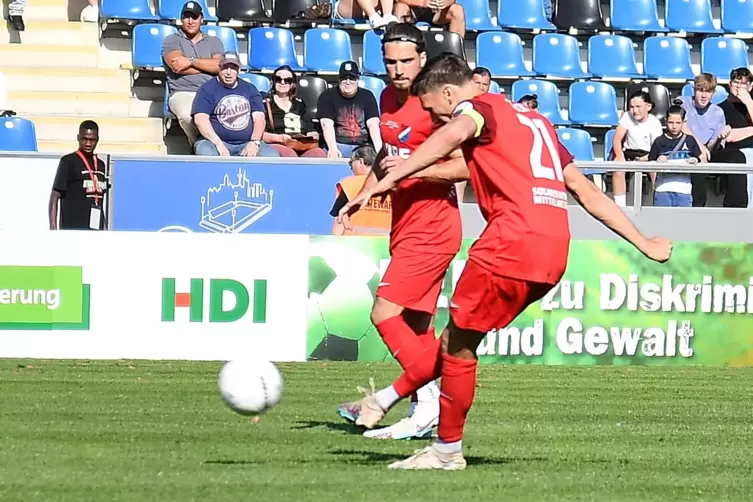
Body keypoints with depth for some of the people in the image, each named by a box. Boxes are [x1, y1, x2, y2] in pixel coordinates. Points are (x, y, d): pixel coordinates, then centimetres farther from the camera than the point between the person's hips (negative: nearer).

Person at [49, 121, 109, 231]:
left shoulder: (100, 165, 16)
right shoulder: (68, 162, -4)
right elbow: (54, 197, -6)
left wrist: (105, 229, 17)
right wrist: (53, 228, -14)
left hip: (96, 230, 7)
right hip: (73, 229, -7)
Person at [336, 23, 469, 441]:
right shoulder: (388, 98, 10)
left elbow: (467, 166, -20)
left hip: (430, 228, -9)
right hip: (405, 224, 9)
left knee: (385, 313, -14)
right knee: (416, 326, 8)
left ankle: (426, 401, -9)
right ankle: (425, 414, 9)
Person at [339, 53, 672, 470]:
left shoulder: (478, 107, 3)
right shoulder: (535, 121, 28)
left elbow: (453, 134, -23)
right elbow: (589, 193, 28)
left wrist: (385, 181, -29)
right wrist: (645, 245, 30)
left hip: (513, 241, -8)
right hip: (554, 251, 8)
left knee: (459, 343, 5)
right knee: (460, 336, 19)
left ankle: (448, 451, 11)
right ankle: (386, 401, 27)